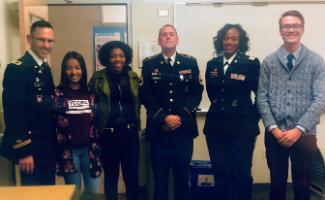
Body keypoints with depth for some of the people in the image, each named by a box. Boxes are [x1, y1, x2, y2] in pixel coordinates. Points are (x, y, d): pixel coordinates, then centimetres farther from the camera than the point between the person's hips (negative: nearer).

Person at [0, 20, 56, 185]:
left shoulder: (45, 68, 10)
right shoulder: (16, 68, -15)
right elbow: (14, 112, -20)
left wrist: (54, 141, 12)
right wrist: (23, 151, -19)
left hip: (48, 146, 8)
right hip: (31, 148, -8)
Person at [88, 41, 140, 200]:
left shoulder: (133, 76, 6)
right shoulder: (98, 77, 0)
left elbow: (138, 102, 12)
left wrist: (136, 124, 3)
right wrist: (94, 129, -5)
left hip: (130, 132, 2)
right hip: (108, 134, -1)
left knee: (132, 175, 8)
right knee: (111, 175, 12)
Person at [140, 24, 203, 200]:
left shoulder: (190, 62, 6)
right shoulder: (149, 64, 3)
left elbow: (196, 93, 0)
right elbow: (145, 95, -3)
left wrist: (180, 117, -12)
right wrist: (164, 117, -13)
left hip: (184, 128, 1)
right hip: (159, 128, -1)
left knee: (182, 175, 12)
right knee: (159, 176, 7)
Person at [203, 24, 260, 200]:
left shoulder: (251, 63, -5)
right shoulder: (212, 64, 8)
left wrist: (253, 117, -1)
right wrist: (220, 108, 10)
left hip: (242, 127, -3)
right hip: (216, 127, 4)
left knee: (241, 173, 5)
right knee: (221, 173, 11)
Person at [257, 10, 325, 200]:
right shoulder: (269, 62, 2)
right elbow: (262, 98, -1)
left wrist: (299, 129, -15)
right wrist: (273, 128, -10)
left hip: (304, 135, -1)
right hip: (274, 135, 1)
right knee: (277, 184, 14)